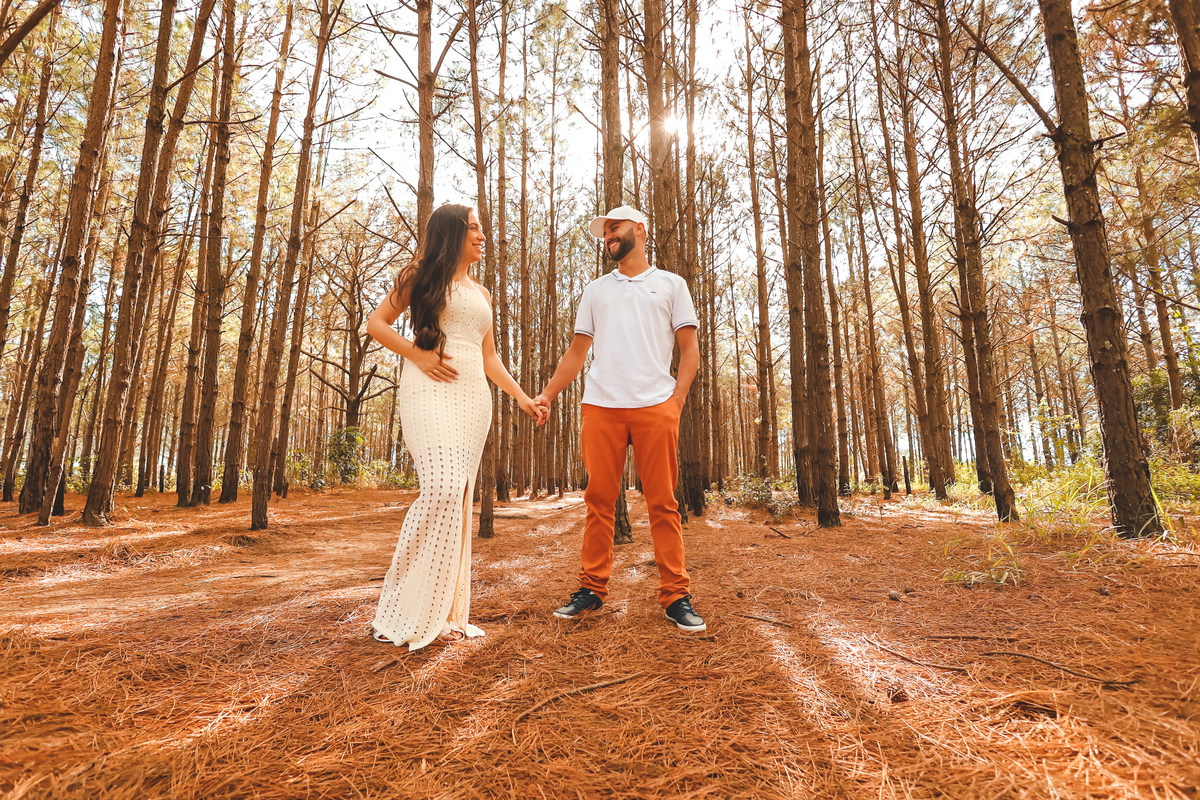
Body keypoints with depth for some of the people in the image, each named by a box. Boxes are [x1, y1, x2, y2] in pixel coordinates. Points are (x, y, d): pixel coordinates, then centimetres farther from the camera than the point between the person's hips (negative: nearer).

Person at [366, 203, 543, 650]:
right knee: (442, 489, -21)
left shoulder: (482, 294, 25)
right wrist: (418, 354, -8)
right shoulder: (422, 276, 10)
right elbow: (376, 323, 6)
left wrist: (521, 397, 13)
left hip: (474, 396, 6)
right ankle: (404, 613, -8)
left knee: (460, 499, 1)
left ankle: (446, 613, 9)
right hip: (430, 390, -6)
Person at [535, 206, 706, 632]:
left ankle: (675, 596, 6)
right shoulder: (595, 291, 22)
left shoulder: (671, 285, 14)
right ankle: (592, 588, 13)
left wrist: (677, 398, -7)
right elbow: (577, 351, 18)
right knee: (599, 501, 3)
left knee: (663, 503, -1)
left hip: (655, 406, -2)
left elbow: (689, 349, 8)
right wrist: (547, 395, 6)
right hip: (601, 406, 3)